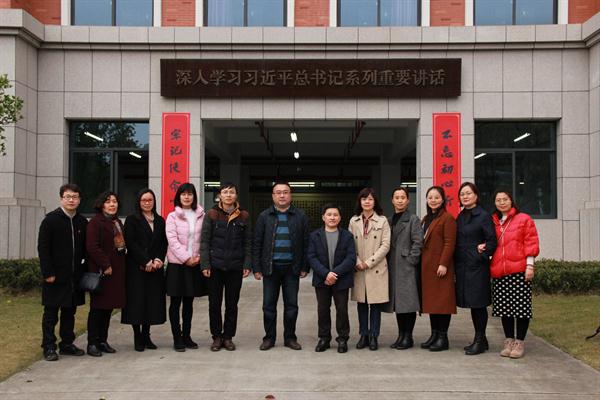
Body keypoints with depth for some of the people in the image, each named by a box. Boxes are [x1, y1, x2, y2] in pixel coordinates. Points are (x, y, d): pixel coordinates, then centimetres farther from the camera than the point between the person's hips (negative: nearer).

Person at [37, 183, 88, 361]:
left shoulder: (82, 222, 7)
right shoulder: (51, 219, -6)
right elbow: (43, 248, -9)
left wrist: (85, 270, 6)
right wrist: (48, 273, -14)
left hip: (75, 276, 5)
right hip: (55, 276, -5)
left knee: (70, 311, 12)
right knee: (51, 312, 3)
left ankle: (67, 344, 23)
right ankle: (49, 347, 10)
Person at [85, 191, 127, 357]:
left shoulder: (118, 222, 17)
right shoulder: (95, 222, -9)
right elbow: (92, 247, -17)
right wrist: (105, 265, -17)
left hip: (116, 270, 8)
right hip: (101, 270, -8)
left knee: (109, 307, 11)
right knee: (97, 307, -2)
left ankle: (103, 341, 19)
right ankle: (92, 343, 4)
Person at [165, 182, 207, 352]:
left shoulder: (201, 215, 5)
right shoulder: (172, 216, -1)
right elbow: (172, 239, -8)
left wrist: (200, 256, -8)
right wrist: (186, 258, -13)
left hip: (195, 263, 2)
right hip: (177, 263, -2)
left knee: (189, 302, 10)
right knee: (176, 302, 3)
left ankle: (186, 336, 20)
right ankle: (177, 338, 9)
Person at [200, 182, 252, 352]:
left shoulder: (244, 216, 4)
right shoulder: (211, 215, 0)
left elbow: (248, 242, 5)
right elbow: (204, 241, -2)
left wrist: (247, 265, -2)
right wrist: (205, 265, -9)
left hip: (235, 267, 1)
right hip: (215, 266, -1)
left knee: (232, 304, 7)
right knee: (214, 303, 5)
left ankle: (228, 337, 19)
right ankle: (217, 337, 17)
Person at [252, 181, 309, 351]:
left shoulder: (300, 216, 4)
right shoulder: (264, 216, 3)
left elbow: (306, 243, 4)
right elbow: (257, 244, 3)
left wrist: (304, 267, -1)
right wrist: (256, 268, -3)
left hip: (292, 268, 0)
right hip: (270, 267, 0)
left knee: (291, 304, 6)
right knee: (269, 305, 5)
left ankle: (290, 337, 18)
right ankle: (269, 337, 17)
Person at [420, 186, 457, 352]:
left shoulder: (447, 218, -8)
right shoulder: (425, 219, 18)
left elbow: (449, 243, -14)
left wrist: (443, 264, -19)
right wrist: (421, 263, 12)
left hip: (440, 266, -8)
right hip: (426, 267, 8)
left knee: (442, 300, -4)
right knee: (430, 300, 11)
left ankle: (442, 337, 1)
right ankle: (434, 334, 18)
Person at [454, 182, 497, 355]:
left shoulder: (484, 216, -5)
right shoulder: (460, 217, 14)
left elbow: (492, 241, -8)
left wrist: (482, 255, -14)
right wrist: (456, 263, 4)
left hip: (477, 266, -7)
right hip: (462, 266, 7)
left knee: (478, 303, -4)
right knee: (471, 303, 11)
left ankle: (480, 340, 5)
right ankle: (480, 340, 21)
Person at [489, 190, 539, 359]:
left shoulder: (524, 219, 3)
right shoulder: (492, 222, 14)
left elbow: (531, 243, -2)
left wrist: (530, 265, -8)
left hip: (519, 270, -4)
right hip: (499, 272, 4)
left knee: (521, 306, -3)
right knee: (504, 307, 8)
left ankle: (519, 342, 7)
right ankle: (509, 340, 18)